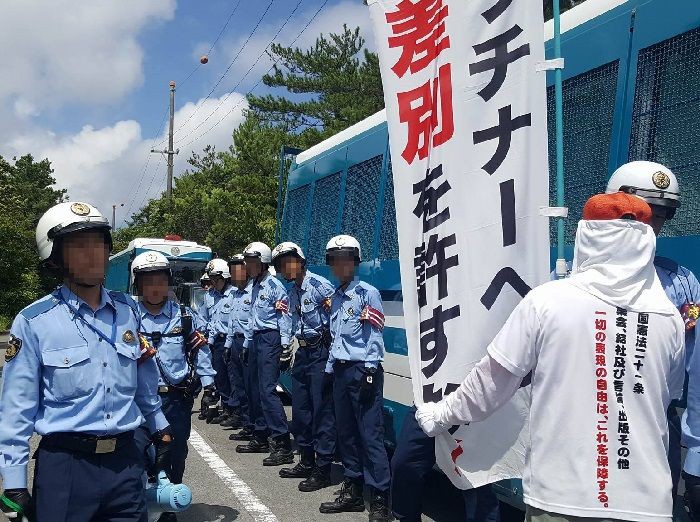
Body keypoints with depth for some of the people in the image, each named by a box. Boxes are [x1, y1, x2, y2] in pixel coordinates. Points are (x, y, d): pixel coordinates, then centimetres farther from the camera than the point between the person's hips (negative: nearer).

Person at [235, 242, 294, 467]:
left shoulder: (274, 285, -11)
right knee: (256, 390, 12)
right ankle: (261, 438, 23)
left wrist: (285, 346, -19)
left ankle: (283, 445, -13)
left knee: (267, 389, -14)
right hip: (256, 338, 9)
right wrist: (246, 344, 22)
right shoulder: (252, 286, 15)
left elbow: (284, 317, -14)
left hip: (270, 339, -9)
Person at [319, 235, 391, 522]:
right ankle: (353, 491, 21)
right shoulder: (336, 298, 16)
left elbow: (375, 337, -10)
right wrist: (329, 371, 18)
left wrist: (370, 374, -15)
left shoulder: (367, 293, -5)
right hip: (341, 371, 8)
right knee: (346, 432, 11)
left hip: (363, 371, -8)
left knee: (370, 435, -8)